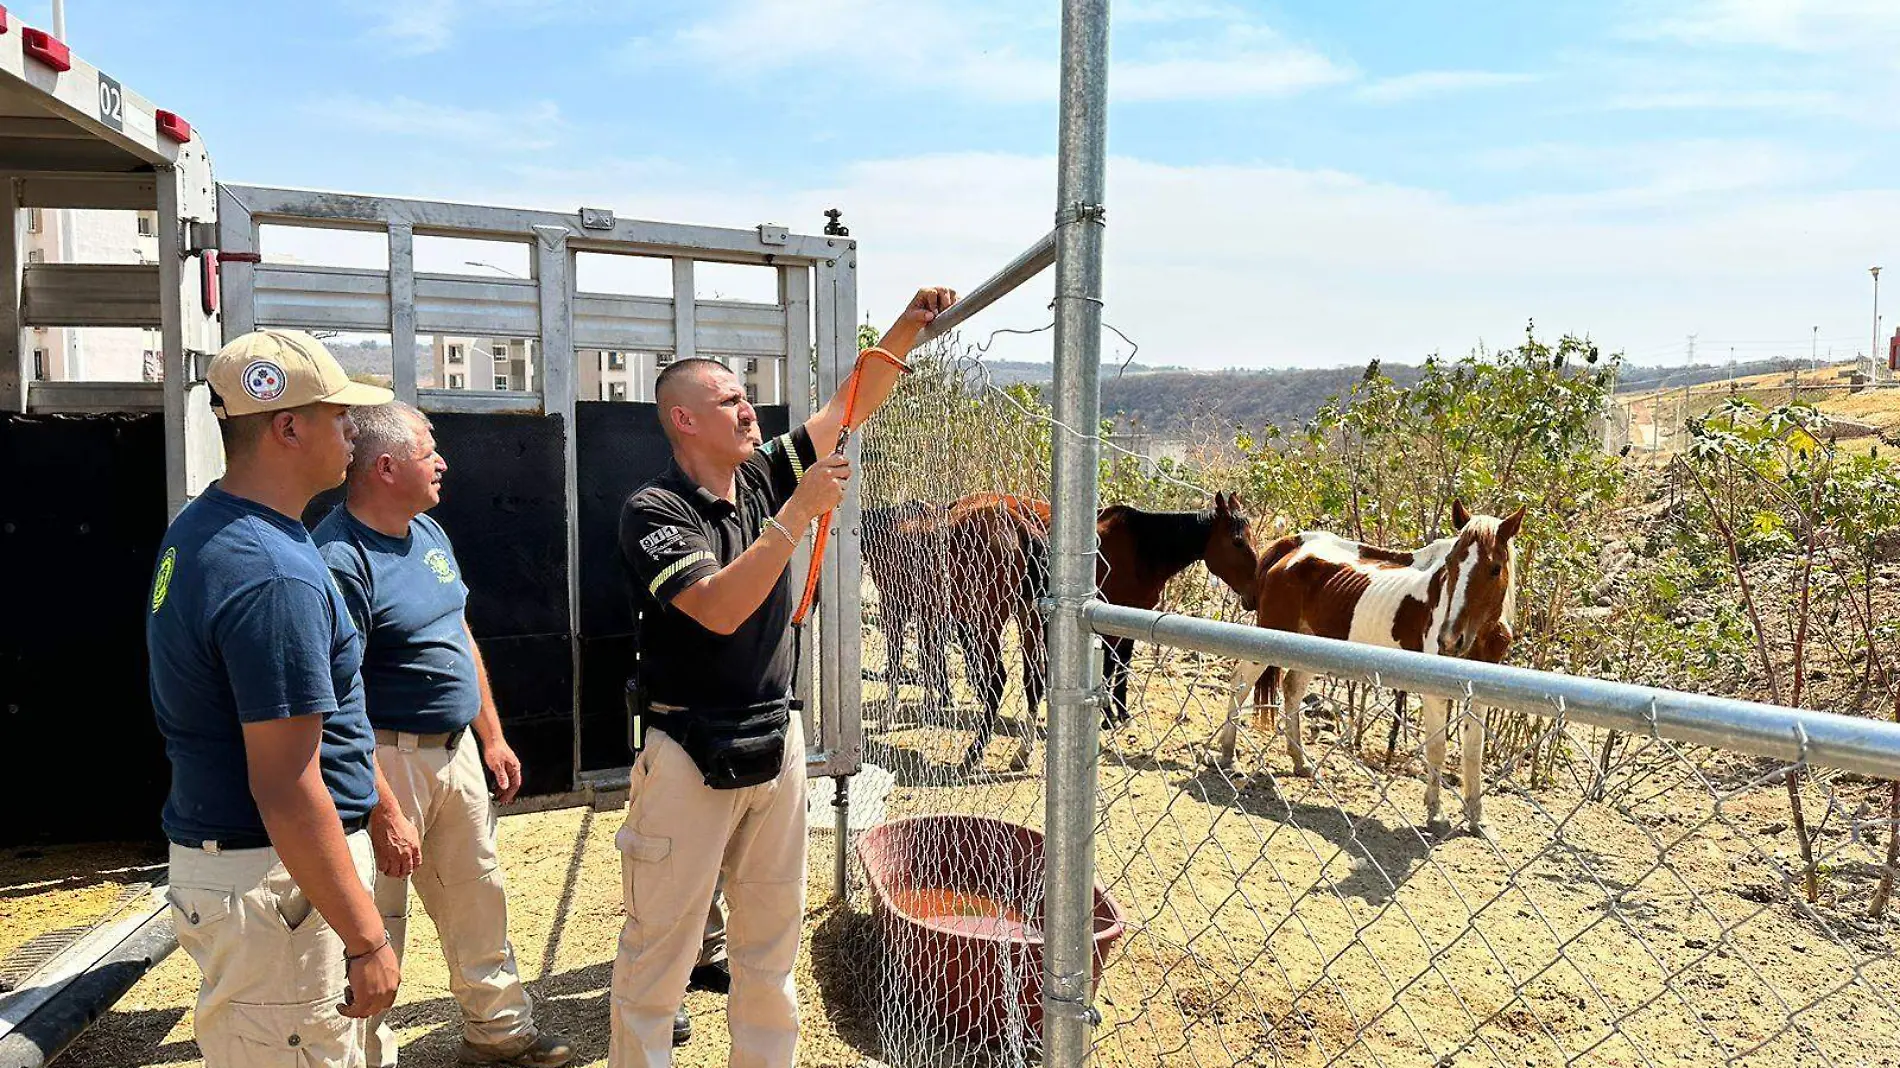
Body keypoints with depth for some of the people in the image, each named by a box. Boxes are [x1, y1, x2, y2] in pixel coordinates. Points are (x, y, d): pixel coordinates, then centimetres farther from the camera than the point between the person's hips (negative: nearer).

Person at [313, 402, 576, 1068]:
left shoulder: (429, 532, 8)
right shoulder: (341, 558, -20)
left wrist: (492, 737, 16)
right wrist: (383, 811, -24)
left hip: (456, 750, 9)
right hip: (387, 761, -8)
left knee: (478, 902, 18)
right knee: (376, 926, 5)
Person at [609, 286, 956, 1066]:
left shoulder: (764, 476, 5)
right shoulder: (653, 510, -13)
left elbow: (851, 407, 7)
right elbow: (719, 609, -26)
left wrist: (906, 330, -4)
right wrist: (800, 512, -25)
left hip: (777, 740, 6)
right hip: (689, 754, -6)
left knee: (772, 934, 17)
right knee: (661, 942, 4)